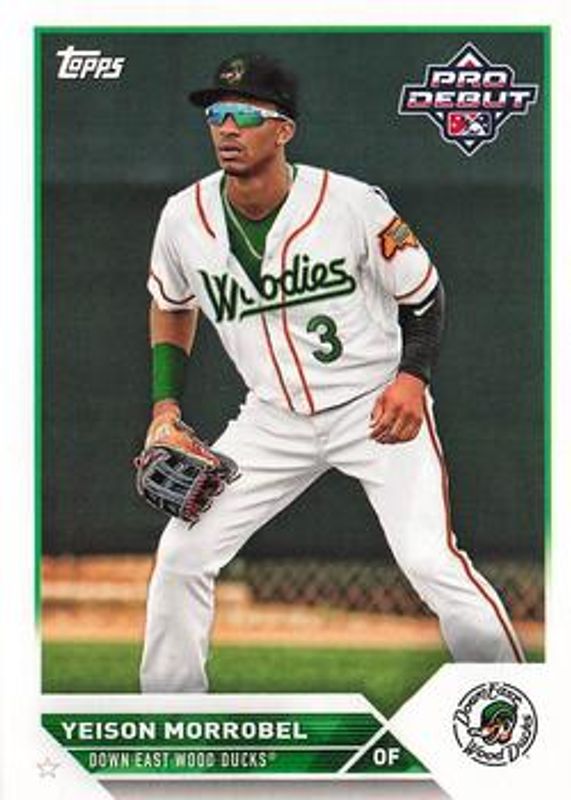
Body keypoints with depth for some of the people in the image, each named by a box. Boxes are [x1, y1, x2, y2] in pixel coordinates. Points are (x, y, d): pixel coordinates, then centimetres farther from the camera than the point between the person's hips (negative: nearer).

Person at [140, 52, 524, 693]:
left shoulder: (352, 204, -18)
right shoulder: (184, 218, -7)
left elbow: (423, 294, -3)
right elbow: (172, 307, 15)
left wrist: (412, 377, -19)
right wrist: (165, 405, 5)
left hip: (378, 407, -4)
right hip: (273, 418, 4)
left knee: (432, 563, -20)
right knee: (180, 556, 0)